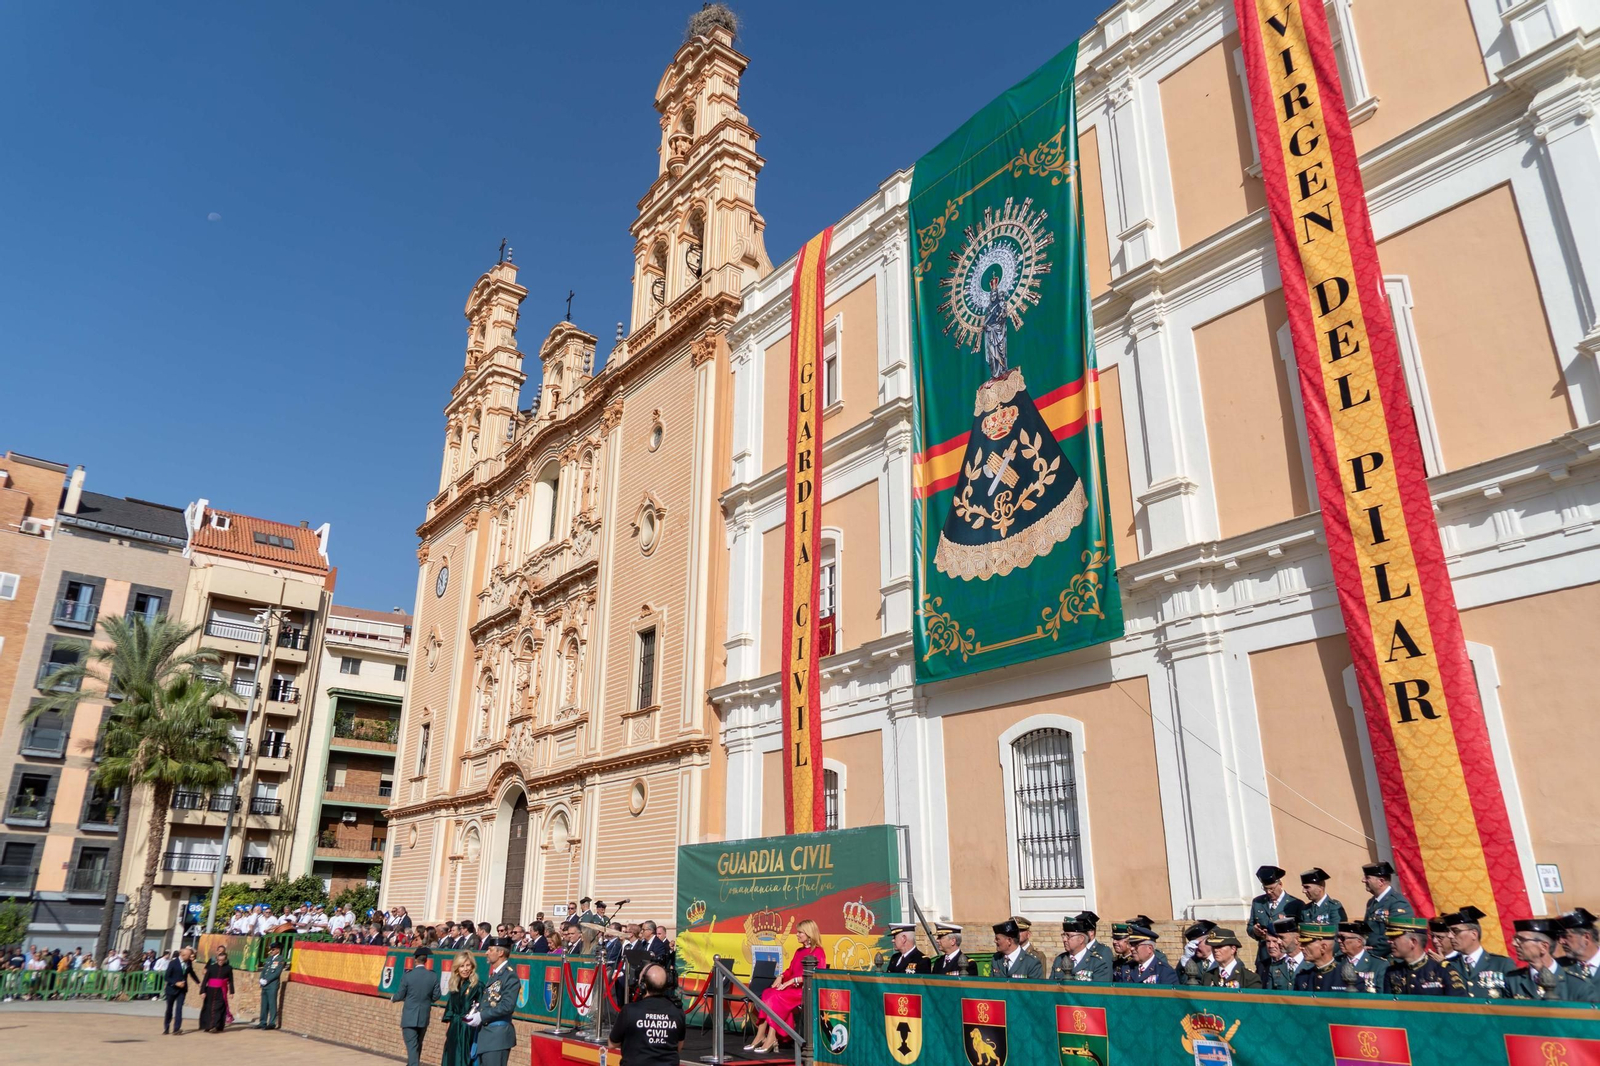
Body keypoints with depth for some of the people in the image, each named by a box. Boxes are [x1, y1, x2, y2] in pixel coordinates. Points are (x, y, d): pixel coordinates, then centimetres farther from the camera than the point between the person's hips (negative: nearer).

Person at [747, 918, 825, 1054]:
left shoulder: (817, 952, -4)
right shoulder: (799, 951, 21)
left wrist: (792, 981, -21)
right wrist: (781, 977, -3)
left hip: (807, 990, -7)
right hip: (792, 988, 7)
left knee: (777, 997, -30)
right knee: (767, 994, -20)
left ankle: (771, 1038, -27)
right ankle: (761, 1036, -25)